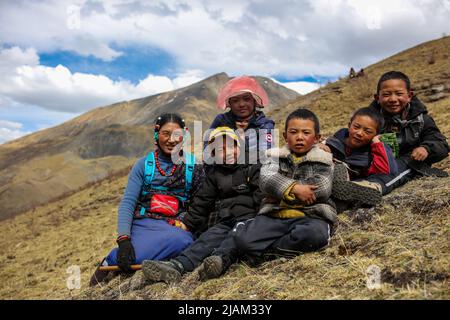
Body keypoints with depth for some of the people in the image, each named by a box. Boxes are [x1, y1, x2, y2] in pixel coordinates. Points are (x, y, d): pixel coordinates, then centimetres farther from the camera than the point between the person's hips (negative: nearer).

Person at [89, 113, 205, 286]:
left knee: (182, 240, -37)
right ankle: (109, 263, 5)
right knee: (131, 257, -34)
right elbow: (127, 202, -1)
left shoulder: (193, 166, 9)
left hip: (177, 227, 1)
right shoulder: (144, 164, 8)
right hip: (144, 224, 0)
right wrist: (123, 239, -15)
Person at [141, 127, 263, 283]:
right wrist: (187, 224, 12)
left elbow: (262, 196, -2)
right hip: (226, 221, 3)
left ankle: (221, 260, -64)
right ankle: (176, 266, -48)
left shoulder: (253, 168, 8)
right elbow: (202, 202, 21)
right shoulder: (214, 174, 21)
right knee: (208, 237, -24)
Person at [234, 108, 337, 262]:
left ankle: (264, 249, -18)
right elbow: (266, 180, -5)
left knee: (315, 235, -36)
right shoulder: (276, 156, 14)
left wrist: (282, 192, -6)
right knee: (243, 238, -26)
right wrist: (294, 188, -20)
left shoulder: (322, 160, 10)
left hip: (311, 215, 1)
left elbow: (322, 189, -7)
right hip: (275, 214, 0)